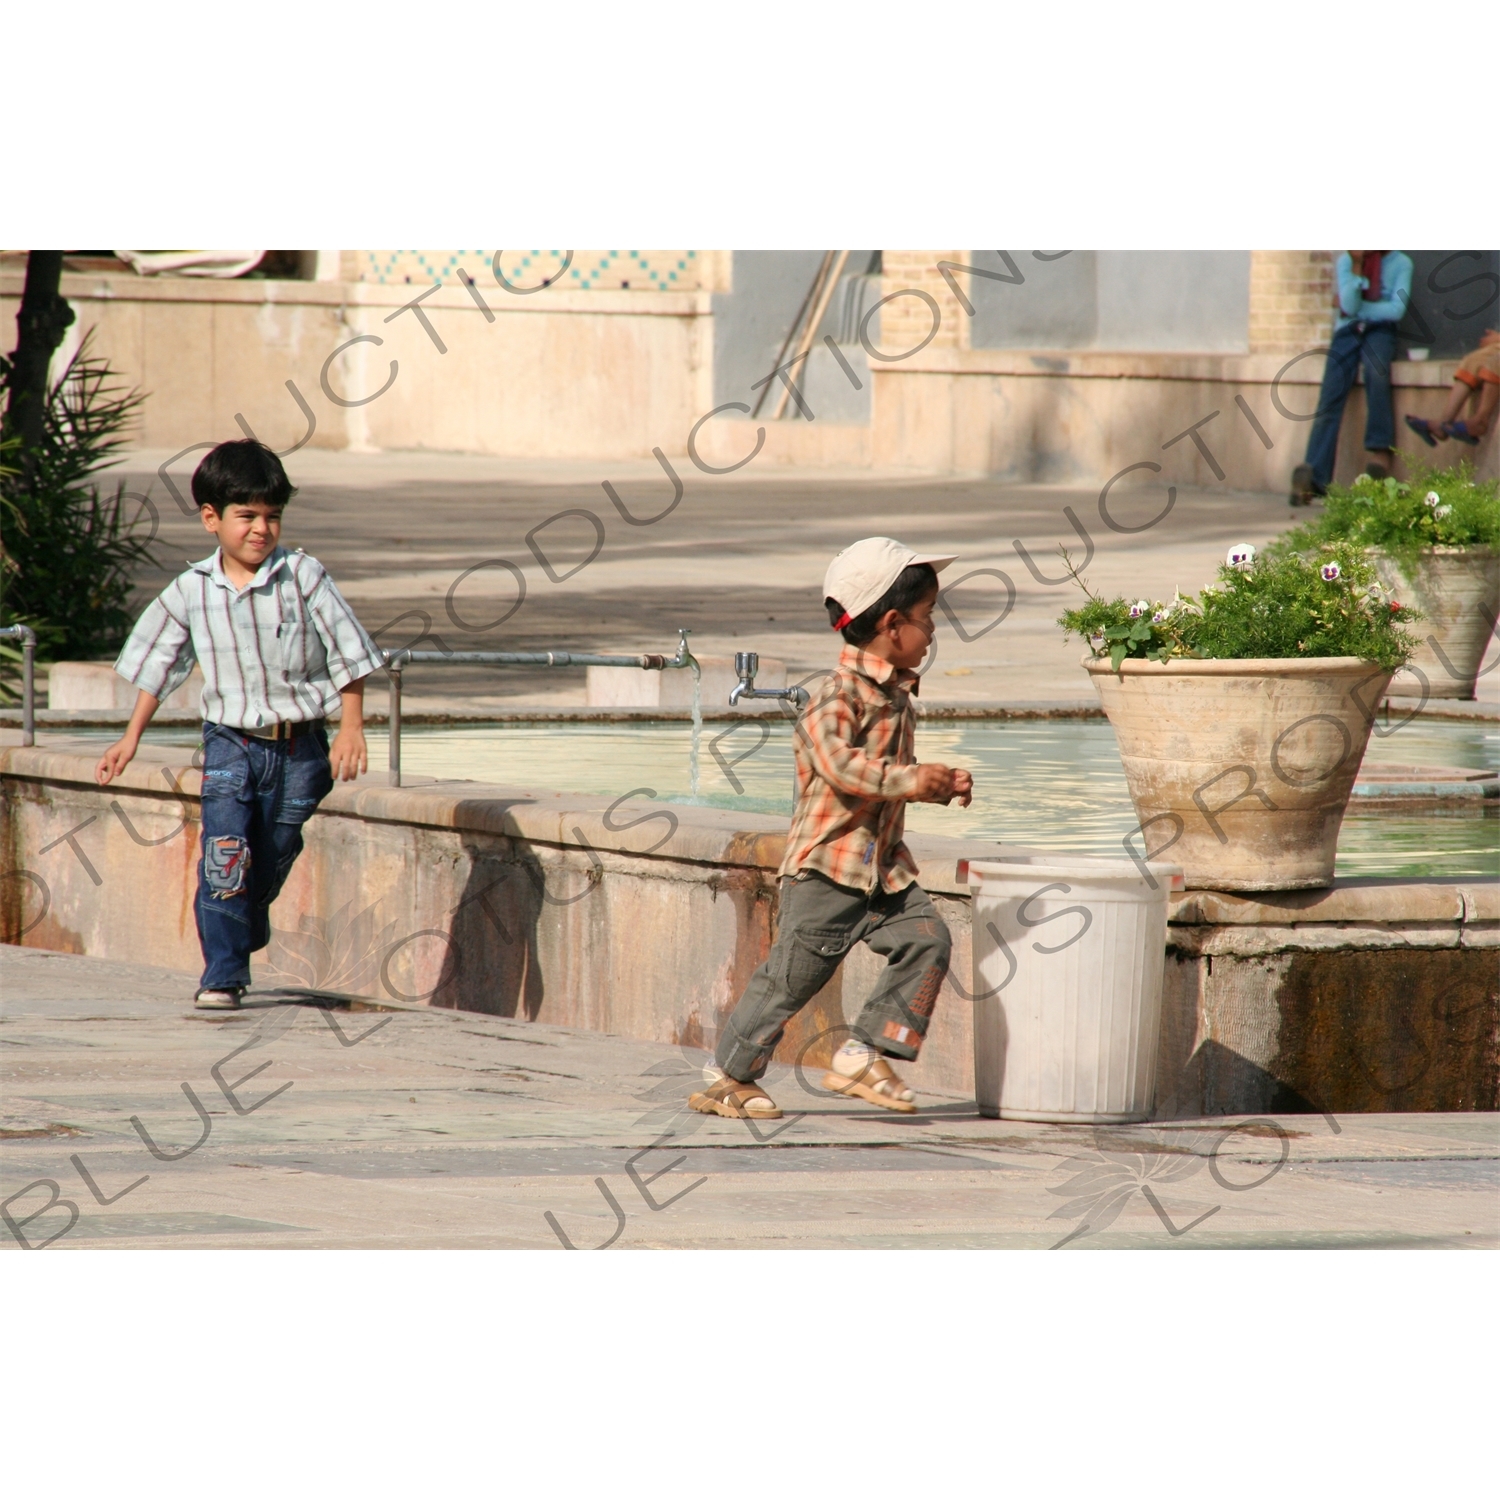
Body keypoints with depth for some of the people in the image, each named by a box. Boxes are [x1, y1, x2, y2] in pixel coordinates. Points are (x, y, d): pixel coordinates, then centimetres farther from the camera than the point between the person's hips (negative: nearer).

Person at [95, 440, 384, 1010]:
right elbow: (157, 665, 12)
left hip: (300, 748, 0)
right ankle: (222, 977, -10)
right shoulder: (190, 591, -2)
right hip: (231, 743, 0)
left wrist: (351, 728, -7)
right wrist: (131, 737, 13)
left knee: (269, 865, 8)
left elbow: (348, 655, -3)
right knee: (225, 857, -14)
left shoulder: (304, 578, -9)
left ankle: (241, 939, 32)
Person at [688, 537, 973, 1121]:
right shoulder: (843, 693, -15)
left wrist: (941, 787, 15)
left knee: (926, 939, -6)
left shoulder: (896, 699, 15)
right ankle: (727, 1077, 9)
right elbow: (836, 760, -32)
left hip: (883, 865, 8)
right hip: (826, 861, -8)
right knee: (792, 972, -5)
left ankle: (863, 1055, 1)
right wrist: (908, 780, -36)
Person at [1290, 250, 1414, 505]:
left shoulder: (1400, 263, 2)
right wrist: (1356, 266, -15)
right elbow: (1349, 306, -7)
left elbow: (1397, 310, -8)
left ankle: (1379, 450, -31)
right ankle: (1314, 477, -25)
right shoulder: (1345, 262, 6)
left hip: (1379, 331, -2)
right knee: (1330, 400, -16)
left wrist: (1358, 307, -7)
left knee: (1376, 370, -37)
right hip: (1348, 331, 2)